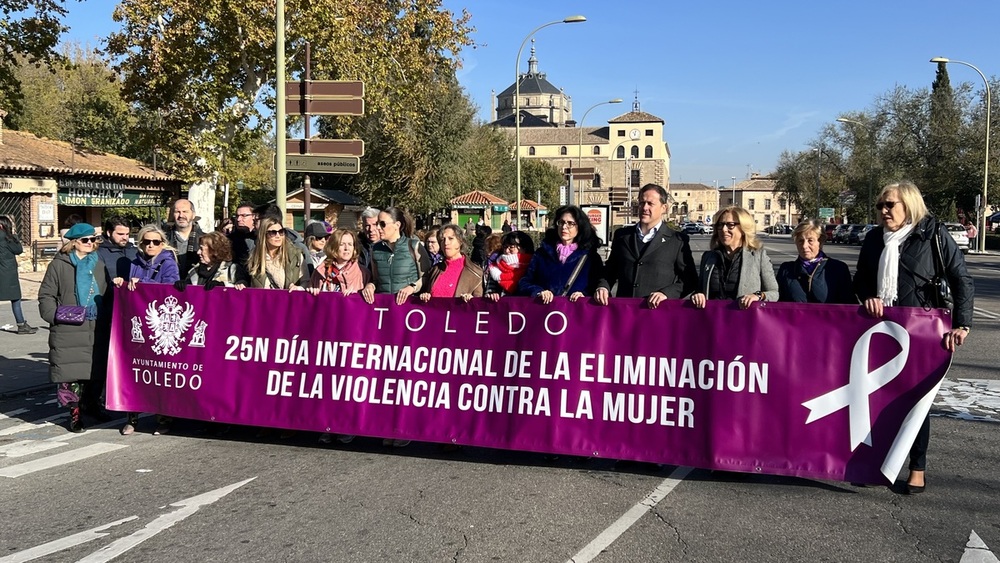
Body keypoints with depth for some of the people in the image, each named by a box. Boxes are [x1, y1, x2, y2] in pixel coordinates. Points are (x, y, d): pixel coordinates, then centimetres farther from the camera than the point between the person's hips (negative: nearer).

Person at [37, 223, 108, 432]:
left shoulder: (99, 264, 13)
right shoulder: (59, 265, 1)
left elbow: (107, 293, 17)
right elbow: (46, 295, 2)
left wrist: (108, 316, 2)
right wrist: (54, 315, -12)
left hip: (95, 328, 4)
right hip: (68, 329, -4)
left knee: (95, 368, 9)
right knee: (70, 370, -3)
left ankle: (92, 404, 26)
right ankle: (74, 412, 7)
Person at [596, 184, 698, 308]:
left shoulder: (678, 241, 8)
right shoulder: (622, 235, 18)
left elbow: (690, 279, 6)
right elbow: (610, 270, 24)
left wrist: (667, 293, -9)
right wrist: (603, 286, 5)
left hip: (658, 311, -2)